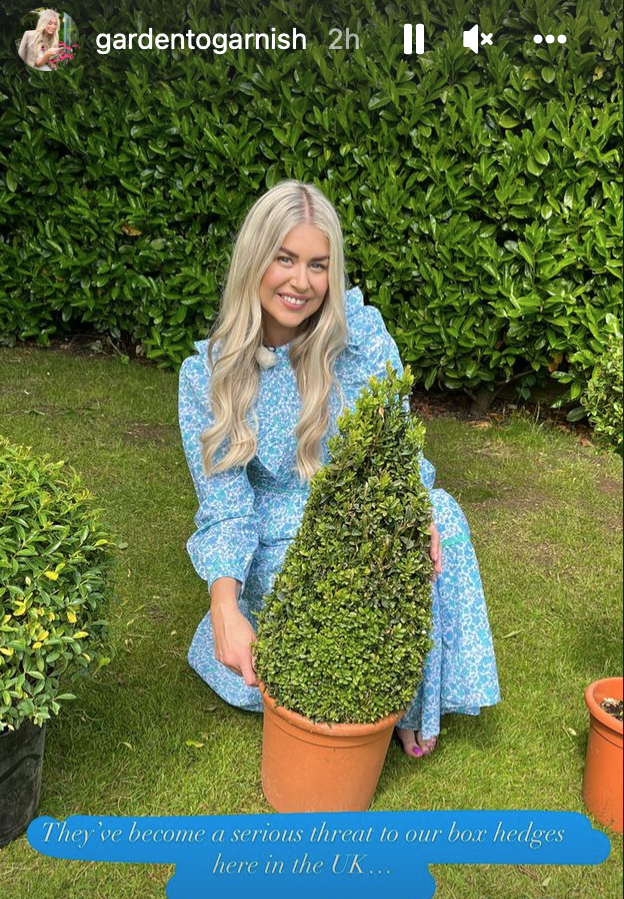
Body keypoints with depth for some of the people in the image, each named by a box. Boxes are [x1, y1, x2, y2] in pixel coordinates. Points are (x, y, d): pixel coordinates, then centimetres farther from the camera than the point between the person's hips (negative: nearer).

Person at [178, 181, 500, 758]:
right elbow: (225, 504, -14)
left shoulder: (362, 331, -9)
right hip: (281, 547, -2)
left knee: (441, 518, -28)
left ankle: (409, 702, -7)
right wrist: (225, 607, -31)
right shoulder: (207, 374, -10)